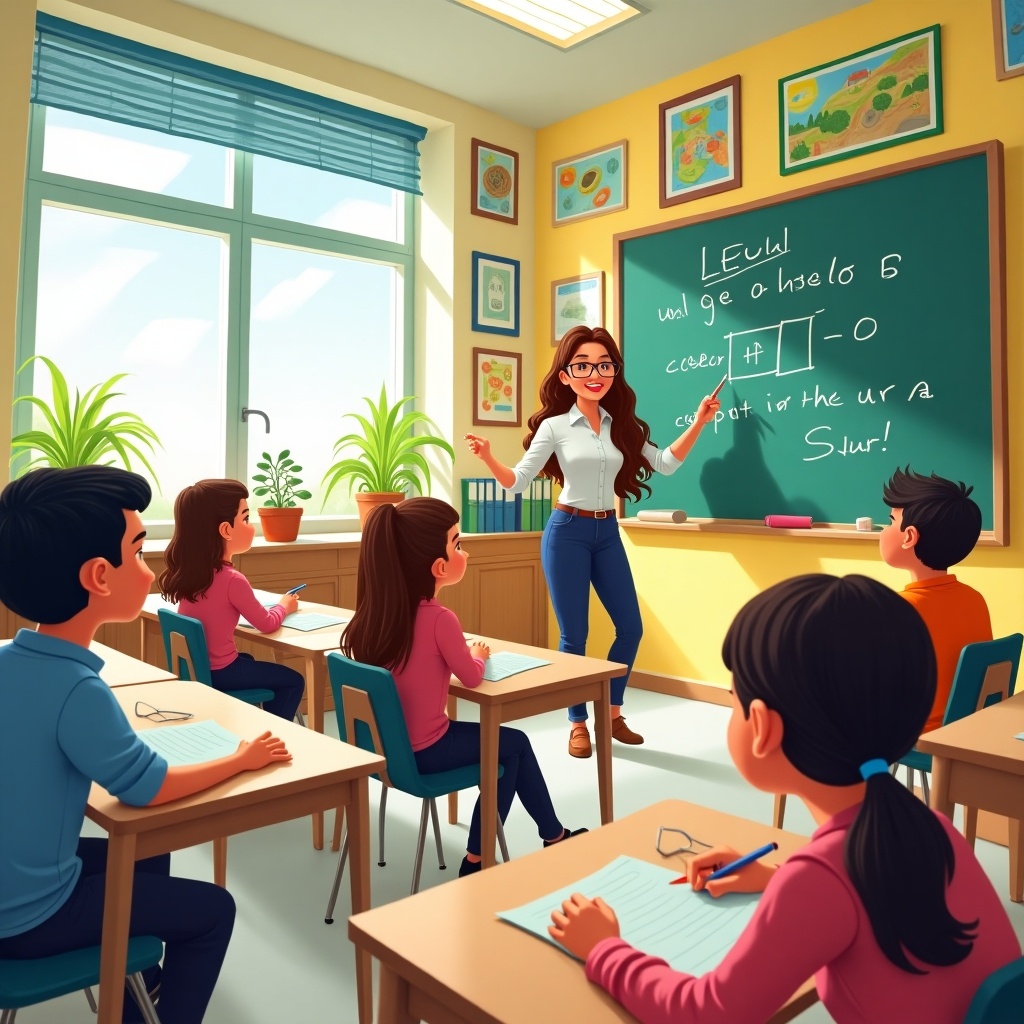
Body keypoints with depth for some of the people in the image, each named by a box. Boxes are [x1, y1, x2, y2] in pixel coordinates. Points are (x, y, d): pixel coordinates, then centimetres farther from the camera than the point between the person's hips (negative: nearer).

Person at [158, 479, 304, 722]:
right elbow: (267, 624, -11)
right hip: (217, 672, -8)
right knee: (293, 681, 7)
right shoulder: (231, 579, -26)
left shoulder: (185, 570, -4)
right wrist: (284, 605, 8)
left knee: (249, 660, 35)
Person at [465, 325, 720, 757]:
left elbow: (666, 464, 9)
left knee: (630, 627, 8)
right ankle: (578, 724, 17)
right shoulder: (555, 427, -7)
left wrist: (698, 422, 0)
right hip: (567, 532, -5)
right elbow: (517, 482, -8)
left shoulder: (623, 425, 5)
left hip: (608, 533, 5)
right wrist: (488, 459, -28)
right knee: (574, 635, 1)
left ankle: (613, 714, 27)